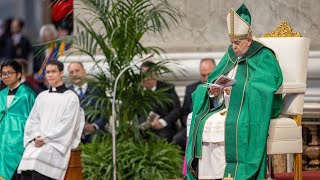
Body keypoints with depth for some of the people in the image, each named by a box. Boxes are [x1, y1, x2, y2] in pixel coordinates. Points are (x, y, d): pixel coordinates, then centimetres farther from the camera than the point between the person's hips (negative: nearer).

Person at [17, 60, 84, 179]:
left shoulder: (71, 97, 4)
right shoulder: (41, 96, 20)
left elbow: (66, 125, -4)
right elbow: (33, 119, 16)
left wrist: (45, 138, -11)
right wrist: (36, 136, -4)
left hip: (57, 143, -4)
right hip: (37, 142, 4)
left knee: (38, 157, -30)